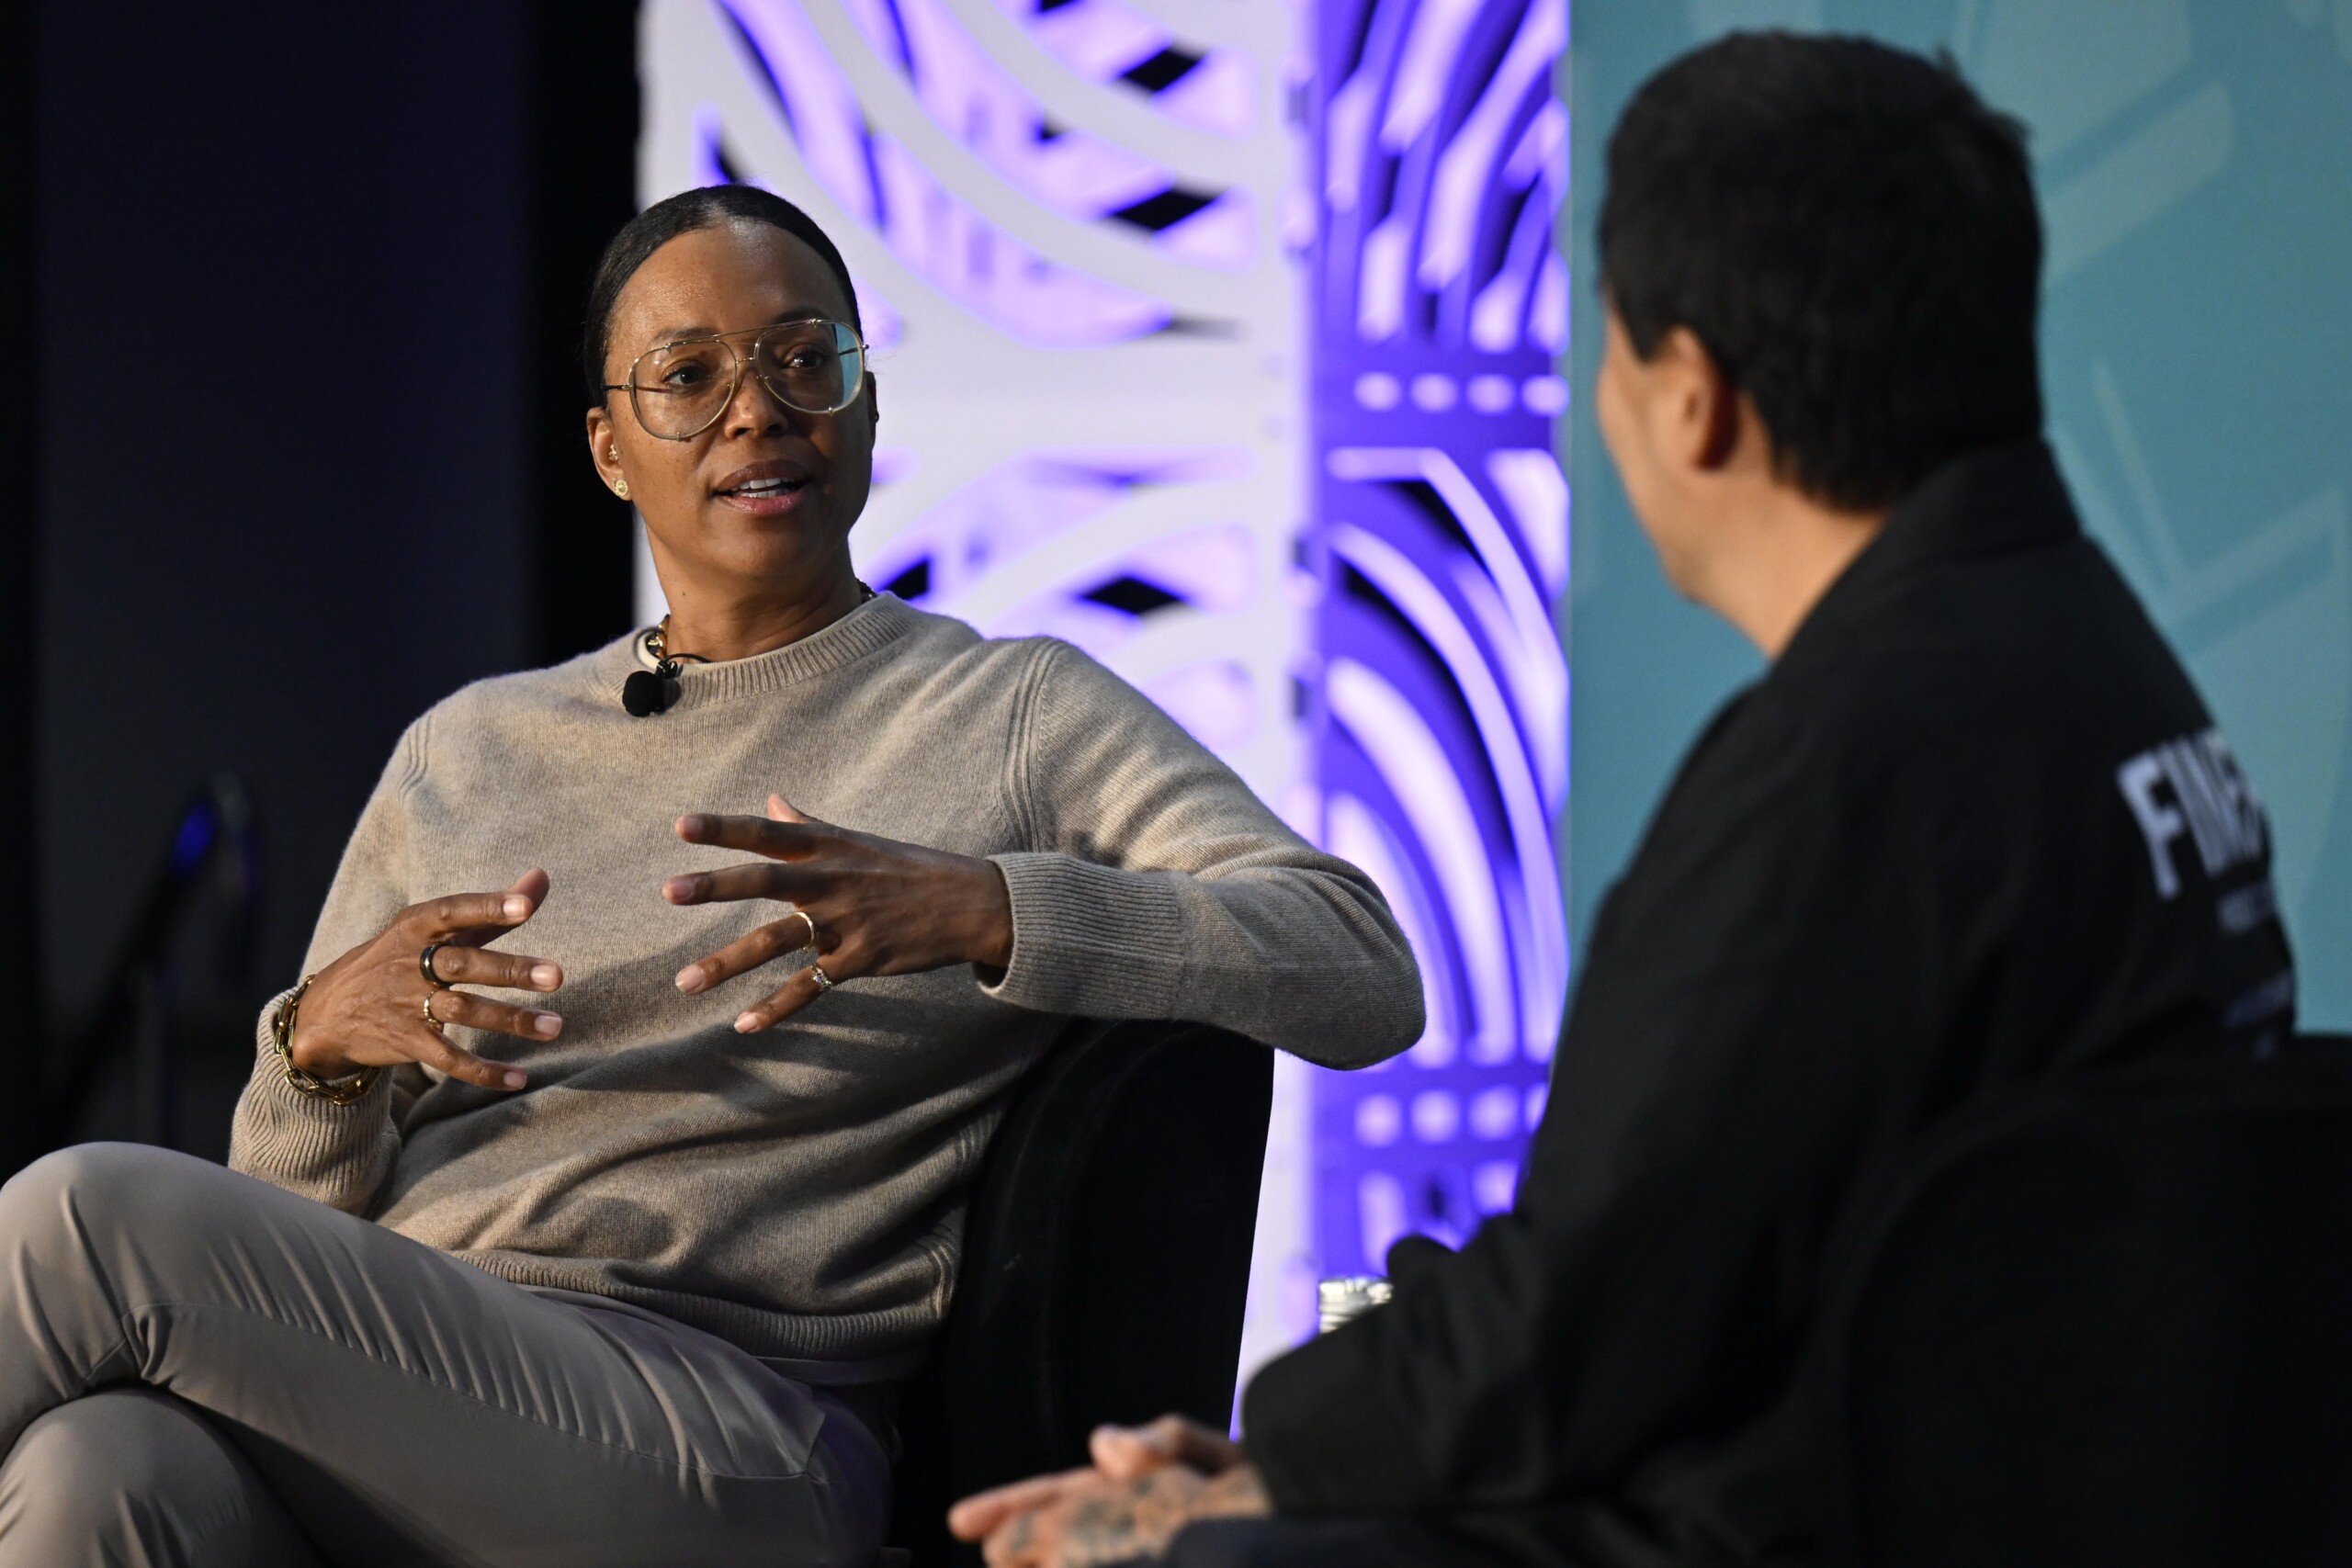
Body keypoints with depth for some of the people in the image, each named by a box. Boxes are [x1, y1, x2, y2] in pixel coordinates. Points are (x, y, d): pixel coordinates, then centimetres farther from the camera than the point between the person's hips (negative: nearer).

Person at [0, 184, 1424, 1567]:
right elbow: (288, 1214, 22)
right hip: (363, 1410, 4)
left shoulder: (1015, 715, 14)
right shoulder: (466, 750, 25)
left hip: (733, 1440, -4)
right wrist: (322, 1040, -2)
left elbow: (1368, 979, -2)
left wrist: (983, 906, -16)